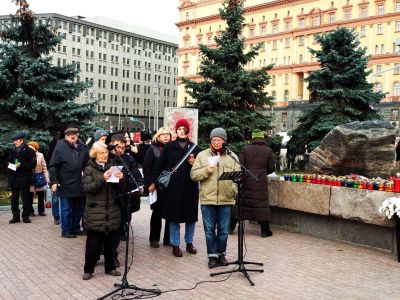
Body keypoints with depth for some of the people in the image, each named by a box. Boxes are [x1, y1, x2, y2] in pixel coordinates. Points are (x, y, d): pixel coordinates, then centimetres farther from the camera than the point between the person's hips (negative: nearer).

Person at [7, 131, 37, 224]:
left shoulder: (29, 151, -6)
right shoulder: (13, 151, 10)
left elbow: (33, 164, -12)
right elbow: (9, 162, 21)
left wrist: (21, 165, -19)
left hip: (24, 179, -5)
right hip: (14, 179, 5)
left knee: (26, 198, 3)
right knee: (14, 198, 9)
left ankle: (26, 216, 13)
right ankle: (15, 216, 17)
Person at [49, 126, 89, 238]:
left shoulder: (82, 147, 5)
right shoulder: (60, 147, -10)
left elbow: (87, 163, 15)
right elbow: (53, 166, -10)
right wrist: (54, 181, -14)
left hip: (79, 185, 6)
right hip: (66, 185, -6)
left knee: (79, 208, 15)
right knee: (66, 209, 6)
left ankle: (75, 228, 30)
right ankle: (66, 231, 19)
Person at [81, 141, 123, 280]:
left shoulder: (112, 166, 10)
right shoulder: (90, 169, -1)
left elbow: (119, 188, 12)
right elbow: (87, 188, -13)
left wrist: (120, 178, -10)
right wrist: (102, 179, -25)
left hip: (112, 211, 4)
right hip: (95, 212, -3)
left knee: (110, 241, 11)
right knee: (93, 242, 0)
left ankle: (110, 267, 23)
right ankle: (88, 269, 14)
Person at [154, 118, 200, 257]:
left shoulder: (194, 148, 9)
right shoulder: (169, 147, 5)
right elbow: (160, 165, 5)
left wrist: (195, 163, -11)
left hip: (190, 186, 2)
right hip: (173, 187, -2)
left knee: (191, 215, 9)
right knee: (174, 216, 2)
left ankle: (189, 243, 25)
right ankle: (175, 245, 13)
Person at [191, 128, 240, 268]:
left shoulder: (232, 156, 7)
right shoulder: (202, 155, 6)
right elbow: (193, 174, 2)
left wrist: (234, 190, -12)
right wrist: (206, 170, -14)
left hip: (226, 199, 1)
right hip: (207, 199, 0)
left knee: (224, 230, 9)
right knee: (209, 229, 6)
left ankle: (221, 254, 25)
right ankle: (212, 255, 18)